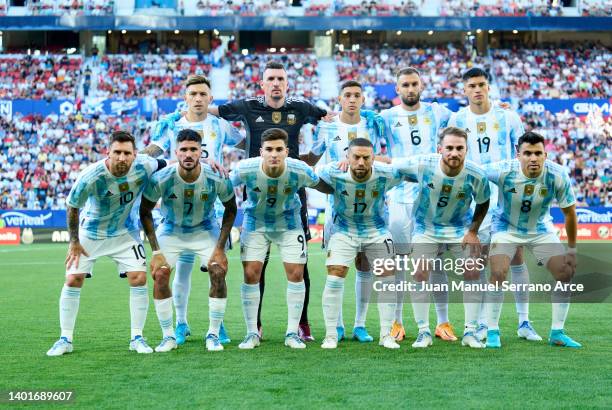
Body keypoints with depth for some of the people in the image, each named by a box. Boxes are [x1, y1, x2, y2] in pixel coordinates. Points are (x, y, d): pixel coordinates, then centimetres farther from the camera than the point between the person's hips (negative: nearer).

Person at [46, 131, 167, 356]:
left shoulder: (144, 167, -24)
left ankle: (137, 338, 4)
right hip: (90, 232, -2)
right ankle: (65, 339, 7)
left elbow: (163, 164, 2)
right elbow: (72, 207, -14)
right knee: (73, 280, -5)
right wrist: (74, 242, -9)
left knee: (139, 278, -9)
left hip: (125, 232, 2)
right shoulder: (91, 176, -31)